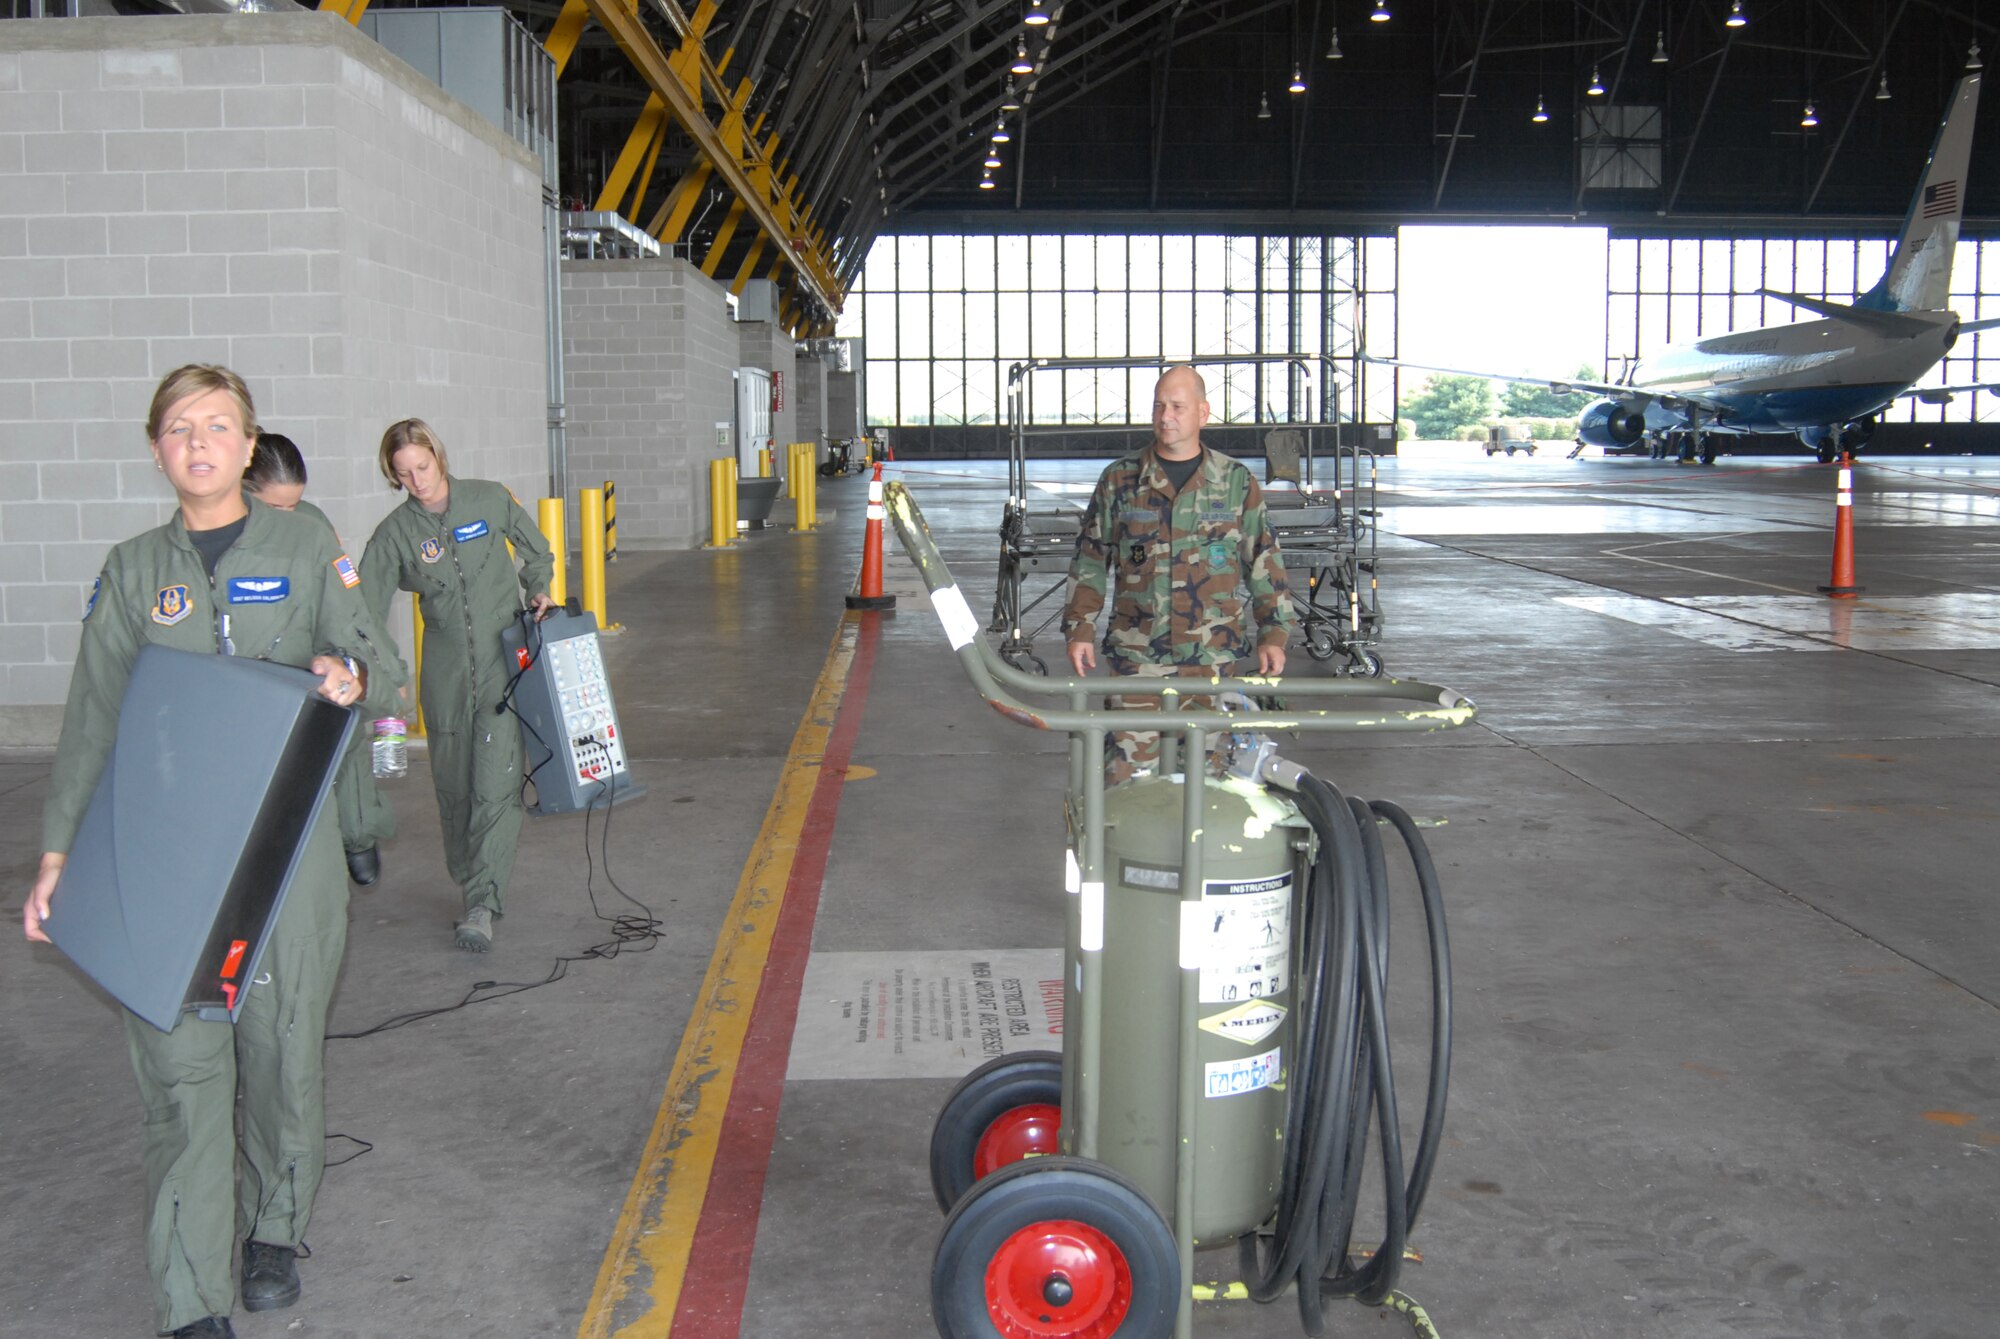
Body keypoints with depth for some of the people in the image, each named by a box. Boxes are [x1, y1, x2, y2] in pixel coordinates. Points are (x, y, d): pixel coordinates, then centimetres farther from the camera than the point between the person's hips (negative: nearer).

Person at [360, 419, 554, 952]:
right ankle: (470, 882, 26)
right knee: (453, 784, 7)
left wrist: (538, 590, 1)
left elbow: (537, 551, 16)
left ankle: (483, 903, -14)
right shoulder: (395, 533, -2)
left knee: (496, 781, -13)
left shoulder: (490, 500, -1)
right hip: (445, 672, 2)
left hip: (505, 658, -2)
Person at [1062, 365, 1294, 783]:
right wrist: (1080, 629, 3)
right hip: (1136, 653, 0)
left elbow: (1265, 561, 9)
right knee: (1128, 766, -4)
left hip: (1212, 654, 0)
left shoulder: (1236, 483, 6)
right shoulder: (1119, 481, 6)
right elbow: (1090, 561, 10)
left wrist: (1274, 633, 3)